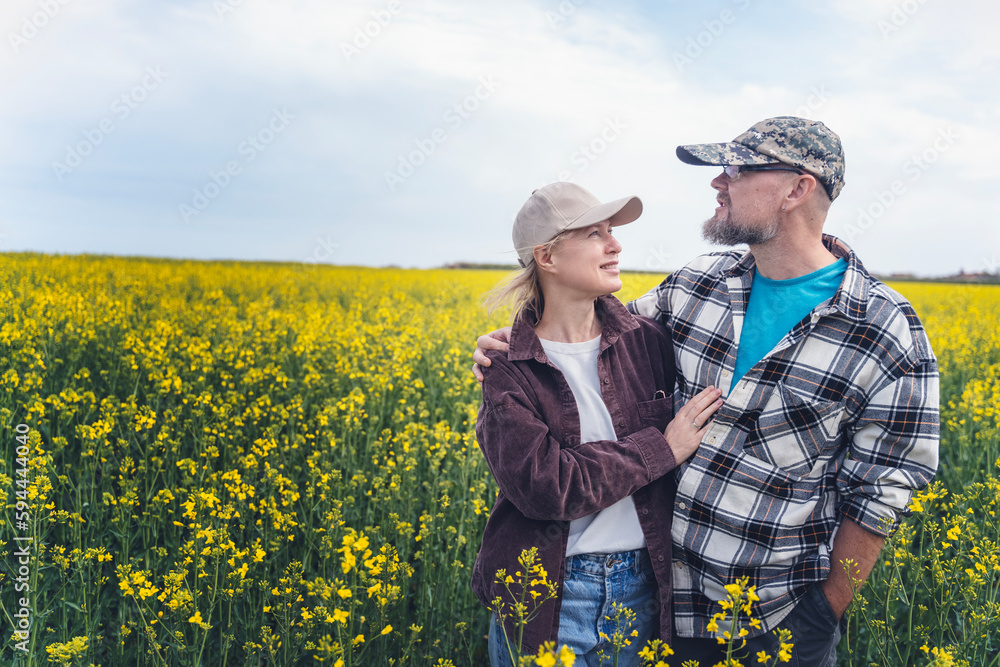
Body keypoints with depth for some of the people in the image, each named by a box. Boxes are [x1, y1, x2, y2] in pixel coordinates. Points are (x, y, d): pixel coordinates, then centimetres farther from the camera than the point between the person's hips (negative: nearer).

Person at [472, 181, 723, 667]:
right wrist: (662, 448, -16)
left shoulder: (647, 341, -3)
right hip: (547, 597, -2)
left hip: (641, 590, 3)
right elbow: (543, 485, -19)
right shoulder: (507, 368, -9)